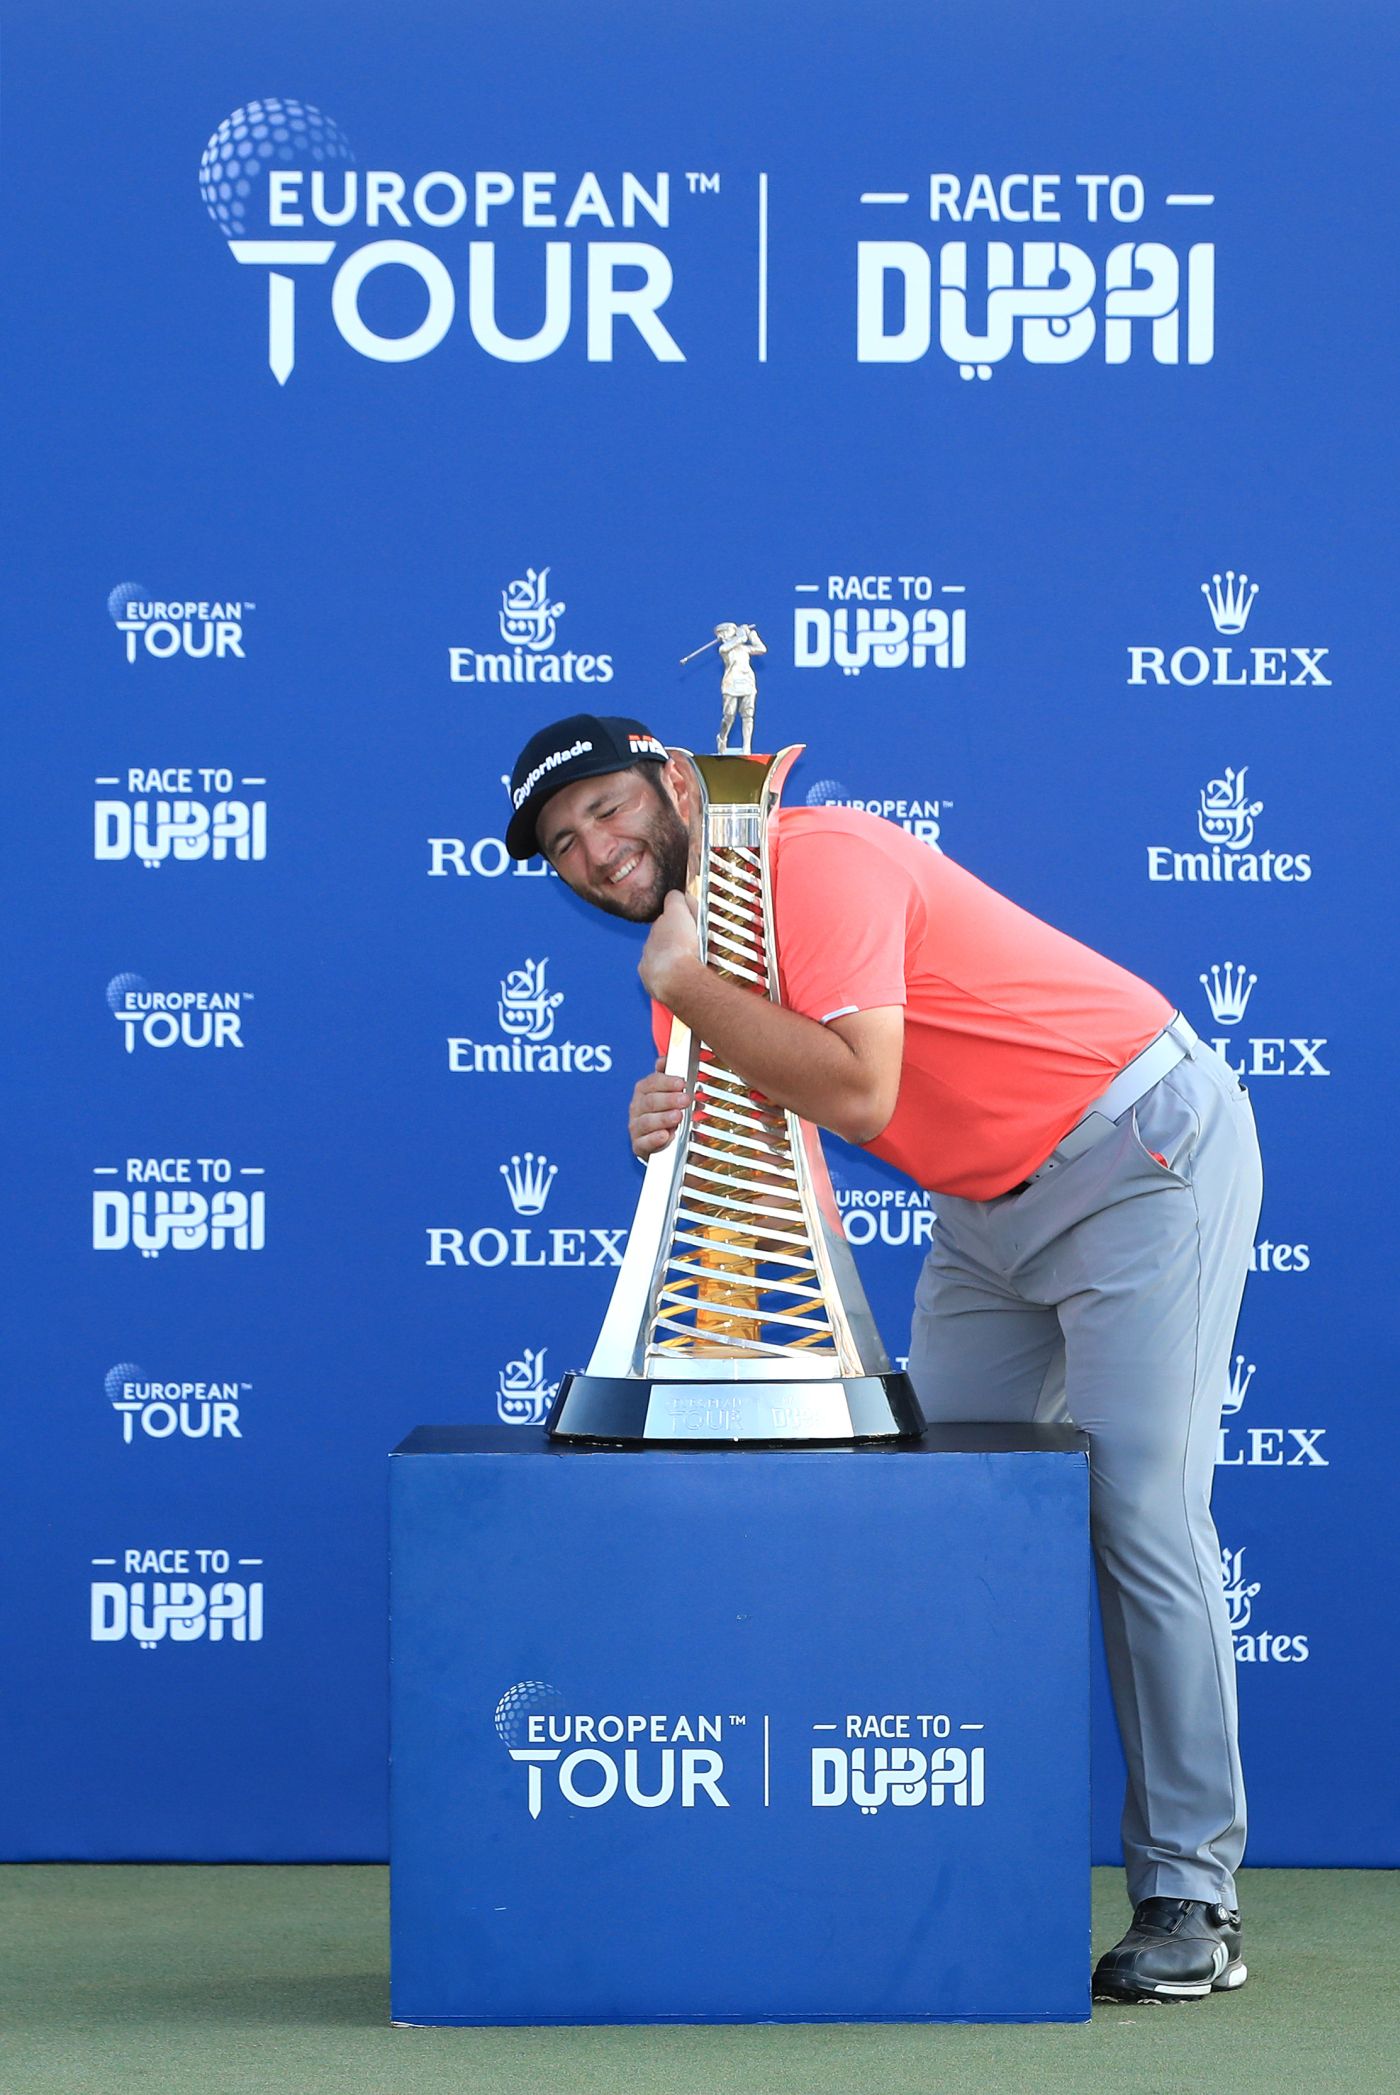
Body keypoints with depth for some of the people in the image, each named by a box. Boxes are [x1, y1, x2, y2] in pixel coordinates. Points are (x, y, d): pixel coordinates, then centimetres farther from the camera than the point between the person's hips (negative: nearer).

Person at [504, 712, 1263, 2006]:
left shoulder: (814, 859, -21)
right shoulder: (699, 937, 7)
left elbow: (855, 1090, -33)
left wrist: (685, 988, -24)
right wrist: (681, 1130, -18)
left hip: (1142, 1154, -9)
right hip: (990, 1209, 9)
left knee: (1142, 1519, -11)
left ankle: (1190, 1893, -7)